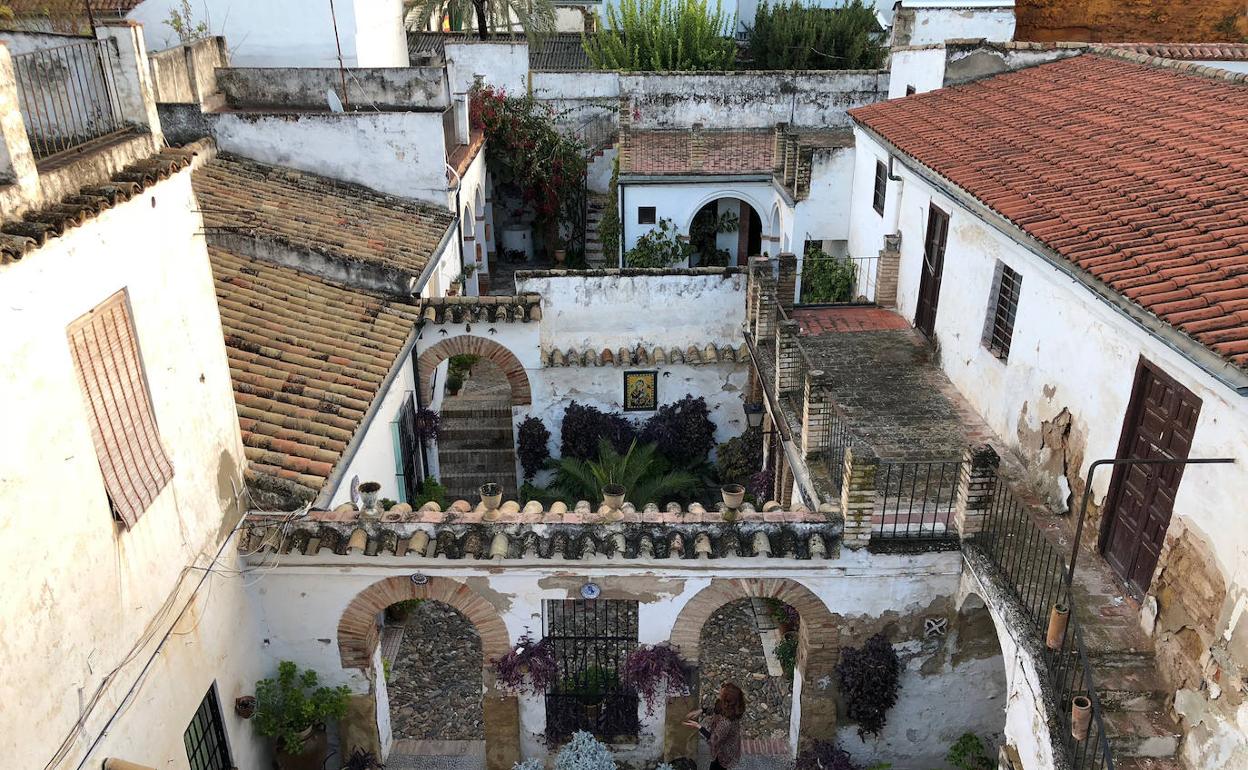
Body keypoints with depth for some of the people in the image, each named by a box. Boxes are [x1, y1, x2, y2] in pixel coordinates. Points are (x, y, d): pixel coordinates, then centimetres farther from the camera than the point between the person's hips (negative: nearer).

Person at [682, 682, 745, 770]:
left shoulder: (726, 722, -44)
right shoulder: (729, 709, -19)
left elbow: (713, 739, -30)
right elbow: (715, 711, 3)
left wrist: (698, 727, -27)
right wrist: (701, 711, -8)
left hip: (724, 754, -7)